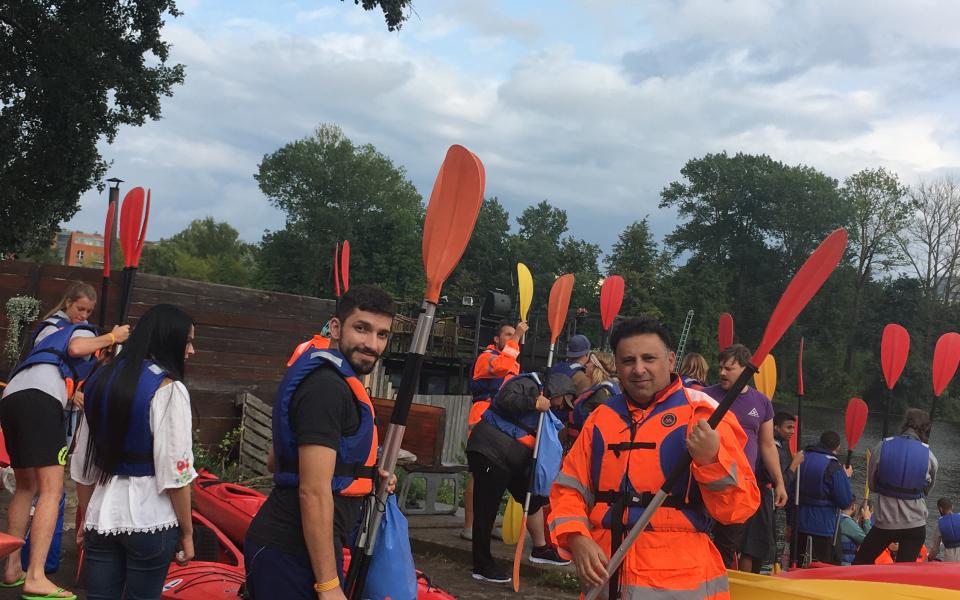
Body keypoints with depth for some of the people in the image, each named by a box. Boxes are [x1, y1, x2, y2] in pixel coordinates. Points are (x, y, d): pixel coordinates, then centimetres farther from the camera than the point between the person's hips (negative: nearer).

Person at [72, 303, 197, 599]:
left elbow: (83, 463, 11)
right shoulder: (168, 388, -13)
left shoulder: (102, 379, 7)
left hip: (102, 516, 6)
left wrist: (86, 518, 20)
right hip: (150, 519, -5)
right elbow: (174, 472, -15)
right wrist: (187, 533, -6)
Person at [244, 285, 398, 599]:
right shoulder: (328, 387, -17)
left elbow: (277, 459, 22)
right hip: (294, 554, -10)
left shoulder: (324, 378, 14)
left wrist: (364, 475, 14)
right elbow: (314, 493, -22)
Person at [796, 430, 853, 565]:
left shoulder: (802, 458, 4)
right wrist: (846, 477, 3)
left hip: (799, 524, 6)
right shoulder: (835, 468, -15)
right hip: (823, 528, -6)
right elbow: (845, 501, -12)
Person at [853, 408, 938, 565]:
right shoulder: (929, 455, -7)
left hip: (884, 521, -1)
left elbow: (872, 484, 0)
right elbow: (927, 489, 8)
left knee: (860, 564, 15)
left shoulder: (882, 447, -8)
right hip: (915, 523, 1)